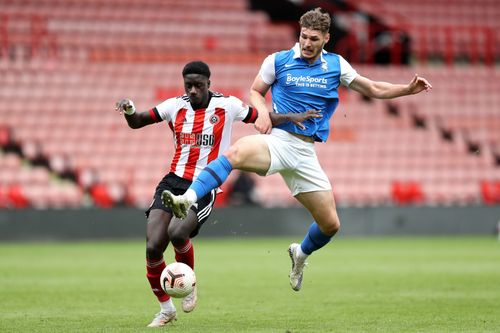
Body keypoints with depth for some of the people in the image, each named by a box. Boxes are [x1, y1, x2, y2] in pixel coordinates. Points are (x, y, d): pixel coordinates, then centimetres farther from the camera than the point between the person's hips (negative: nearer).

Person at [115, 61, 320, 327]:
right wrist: (129, 109, -12)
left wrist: (292, 117, -4)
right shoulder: (175, 106, 6)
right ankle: (165, 308, 8)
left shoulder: (227, 106, 1)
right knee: (153, 246, -12)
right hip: (173, 181, 3)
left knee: (177, 232, -31)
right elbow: (136, 123, 10)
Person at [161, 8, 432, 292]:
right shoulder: (278, 61, 2)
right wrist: (262, 111, -8)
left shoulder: (336, 65, 8)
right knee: (237, 152, -38)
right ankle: (188, 200, -50)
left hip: (306, 151, 3)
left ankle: (301, 255, 35)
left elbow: (373, 90, 16)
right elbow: (256, 91, 13)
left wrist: (409, 89, 4)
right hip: (277, 140, -3)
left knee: (330, 224, 3)